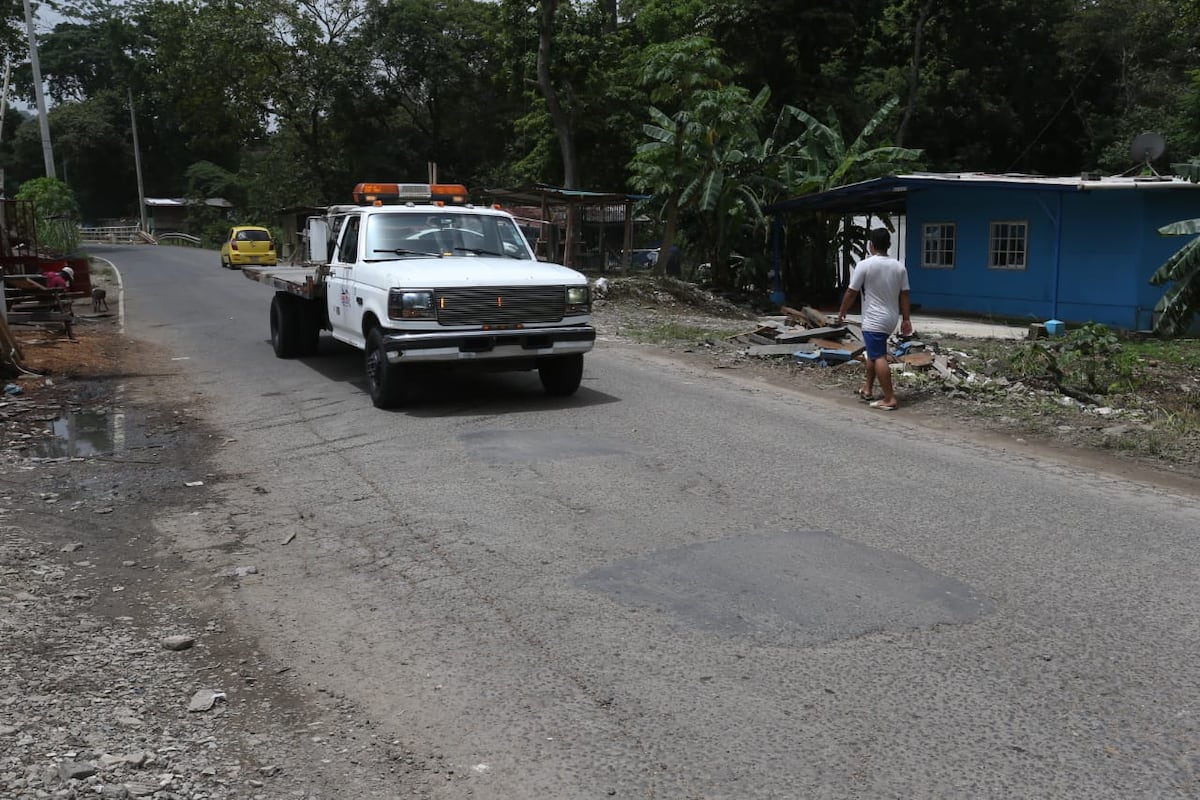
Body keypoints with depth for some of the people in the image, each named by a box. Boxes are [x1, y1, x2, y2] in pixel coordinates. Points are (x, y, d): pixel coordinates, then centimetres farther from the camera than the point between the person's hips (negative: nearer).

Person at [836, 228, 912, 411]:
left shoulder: (864, 265, -13)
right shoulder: (899, 267, 4)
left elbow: (851, 293, -9)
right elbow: (904, 295, 5)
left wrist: (842, 312, 4)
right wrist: (906, 320, 10)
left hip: (874, 320, -7)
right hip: (891, 319, 7)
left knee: (878, 358, -7)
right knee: (873, 353, 22)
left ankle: (889, 399, -9)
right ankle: (867, 389, 31)